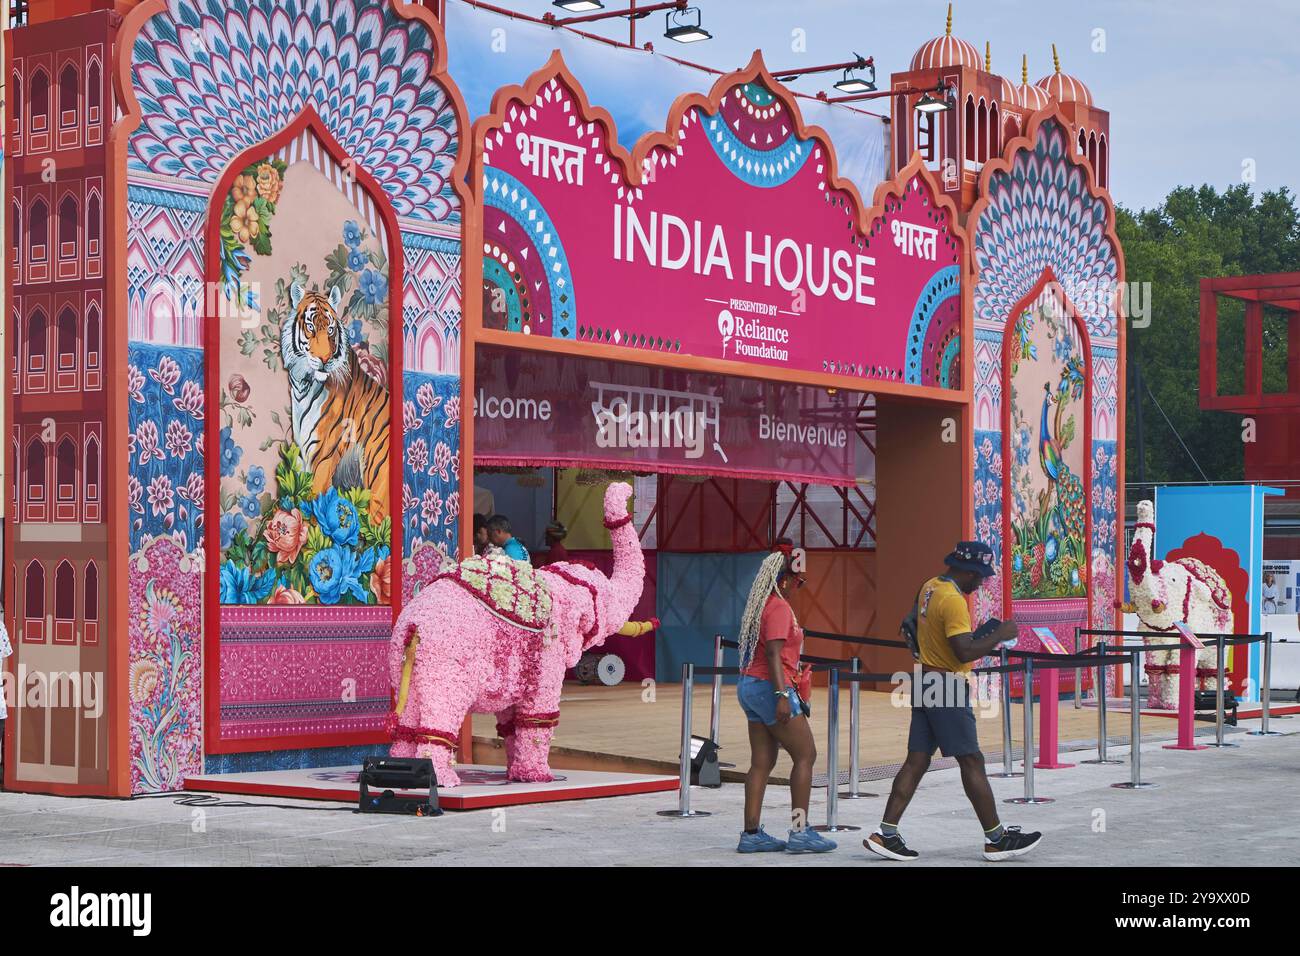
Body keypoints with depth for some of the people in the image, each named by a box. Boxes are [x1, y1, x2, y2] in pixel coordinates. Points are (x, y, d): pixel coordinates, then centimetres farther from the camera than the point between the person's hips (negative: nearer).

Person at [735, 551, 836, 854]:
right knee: (805, 755, -3)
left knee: (762, 762, 7)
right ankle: (800, 831, -4)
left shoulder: (759, 605, 15)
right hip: (770, 687, -9)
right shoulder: (779, 607, -13)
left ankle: (751, 834, 4)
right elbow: (773, 653, -22)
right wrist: (782, 695, -26)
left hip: (750, 686, 9)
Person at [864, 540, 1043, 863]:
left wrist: (980, 634, 18)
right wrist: (999, 635, -13)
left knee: (916, 761, 8)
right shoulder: (953, 601, -18)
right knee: (972, 762, -2)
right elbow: (965, 652, -26)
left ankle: (886, 835, 4)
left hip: (925, 682, 9)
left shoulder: (929, 588, 11)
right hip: (947, 689, -9)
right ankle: (997, 839, 4)